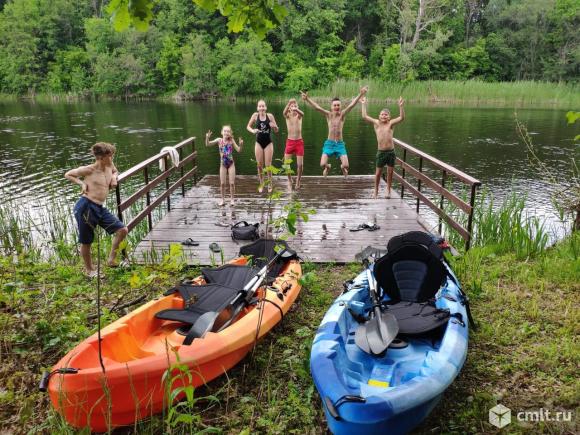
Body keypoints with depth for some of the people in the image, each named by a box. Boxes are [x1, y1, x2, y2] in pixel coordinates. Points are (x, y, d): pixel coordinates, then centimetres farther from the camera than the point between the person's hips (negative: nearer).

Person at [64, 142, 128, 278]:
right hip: (86, 207, -6)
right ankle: (89, 270, 28)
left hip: (100, 208, 6)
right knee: (86, 242, 8)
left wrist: (114, 177, 10)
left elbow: (115, 171, 32)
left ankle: (111, 260, 10)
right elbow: (68, 175, 3)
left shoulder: (109, 166, 7)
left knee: (122, 230, -4)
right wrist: (82, 183, -9)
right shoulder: (89, 170, -9)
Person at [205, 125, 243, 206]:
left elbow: (239, 150, -8)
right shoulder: (219, 140, -5)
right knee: (222, 183, 5)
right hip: (223, 164, 1)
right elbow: (207, 144, -7)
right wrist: (207, 138, -26)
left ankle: (232, 199, 16)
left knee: (232, 183, 1)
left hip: (231, 164, -1)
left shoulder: (231, 141, -6)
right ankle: (223, 199, 18)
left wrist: (241, 145, -27)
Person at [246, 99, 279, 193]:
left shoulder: (270, 116, -7)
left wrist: (274, 126, -22)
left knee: (268, 165, 1)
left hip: (268, 143, -1)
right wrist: (253, 131, -16)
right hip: (259, 143, 1)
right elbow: (248, 126, 5)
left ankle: (270, 184, 18)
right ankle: (261, 184, 23)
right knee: (260, 165, 7)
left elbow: (276, 131, 0)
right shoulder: (255, 115, -5)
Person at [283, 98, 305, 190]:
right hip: (290, 142, 0)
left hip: (299, 142, 0)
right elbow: (284, 112, -25)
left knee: (300, 164, 0)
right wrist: (289, 103, -44)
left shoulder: (299, 116, 0)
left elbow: (302, 114, -26)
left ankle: (298, 181, 23)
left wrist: (296, 109, -49)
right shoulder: (288, 116, 0)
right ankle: (289, 180, 20)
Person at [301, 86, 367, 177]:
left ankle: (342, 167, 30)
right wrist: (307, 99, -27)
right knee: (322, 165, -14)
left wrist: (361, 94, -26)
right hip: (329, 143, 0)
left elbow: (352, 105, -15)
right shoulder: (328, 114, -3)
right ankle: (327, 167, 27)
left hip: (340, 144, 0)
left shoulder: (342, 114, -3)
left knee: (346, 165, -11)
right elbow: (317, 107, -14)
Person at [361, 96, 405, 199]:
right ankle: (376, 191, 24)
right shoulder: (376, 123, 3)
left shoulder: (391, 123, 1)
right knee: (378, 173, 8)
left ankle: (388, 191, 23)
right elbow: (364, 116, -2)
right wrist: (364, 104, 0)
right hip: (381, 152, 0)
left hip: (391, 151, 0)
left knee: (390, 172, 8)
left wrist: (400, 106, -21)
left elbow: (401, 117, -11)